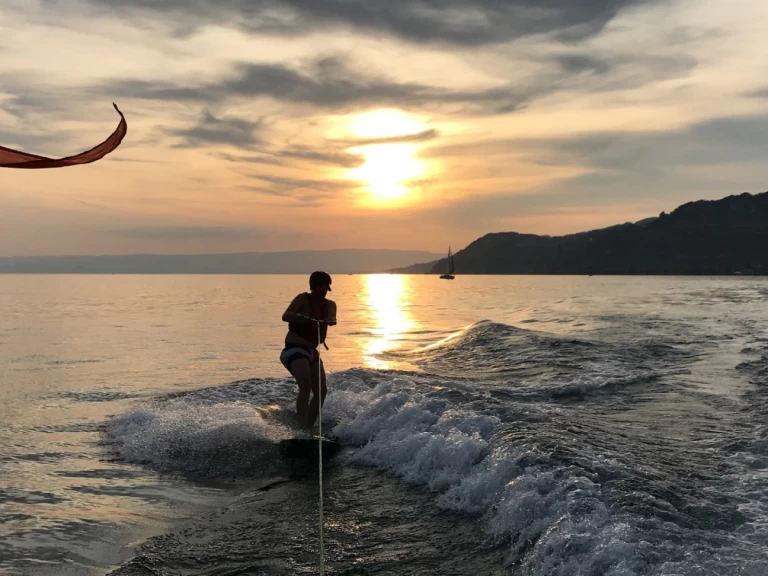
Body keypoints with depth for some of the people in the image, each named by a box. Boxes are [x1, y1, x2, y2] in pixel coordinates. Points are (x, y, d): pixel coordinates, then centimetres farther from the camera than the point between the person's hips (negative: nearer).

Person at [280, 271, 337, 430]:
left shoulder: (330, 304, 8)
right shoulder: (303, 299, -6)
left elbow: (331, 318, -15)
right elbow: (285, 316, -21)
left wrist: (330, 320, -40)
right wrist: (298, 317, -43)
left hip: (311, 351, 7)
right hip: (294, 349, -7)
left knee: (321, 391, 2)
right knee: (305, 388, -22)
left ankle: (309, 427, 12)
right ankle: (303, 428, -27)